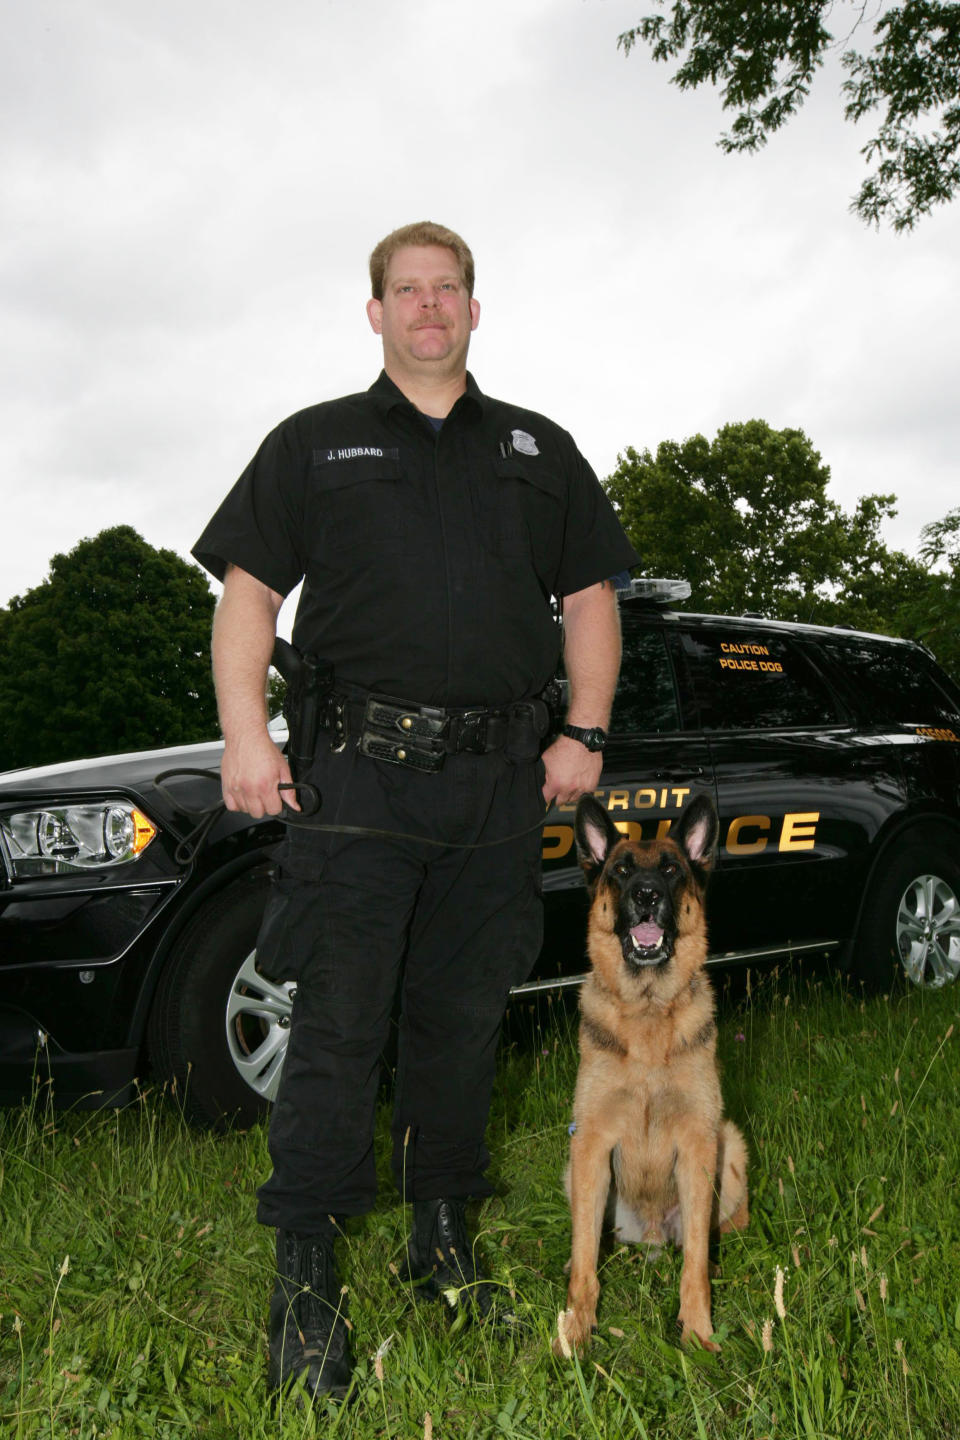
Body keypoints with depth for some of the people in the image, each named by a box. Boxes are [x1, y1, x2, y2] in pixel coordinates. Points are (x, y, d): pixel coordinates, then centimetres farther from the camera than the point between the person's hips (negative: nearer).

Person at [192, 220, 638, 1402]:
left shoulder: (539, 451, 19)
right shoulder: (315, 443, 12)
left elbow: (589, 597, 18)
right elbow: (248, 591, 6)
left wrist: (585, 733, 6)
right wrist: (245, 733, -8)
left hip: (501, 777, 3)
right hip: (361, 765, -2)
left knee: (463, 1017, 10)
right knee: (338, 1025, -5)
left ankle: (441, 1237, 25)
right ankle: (306, 1277, 4)